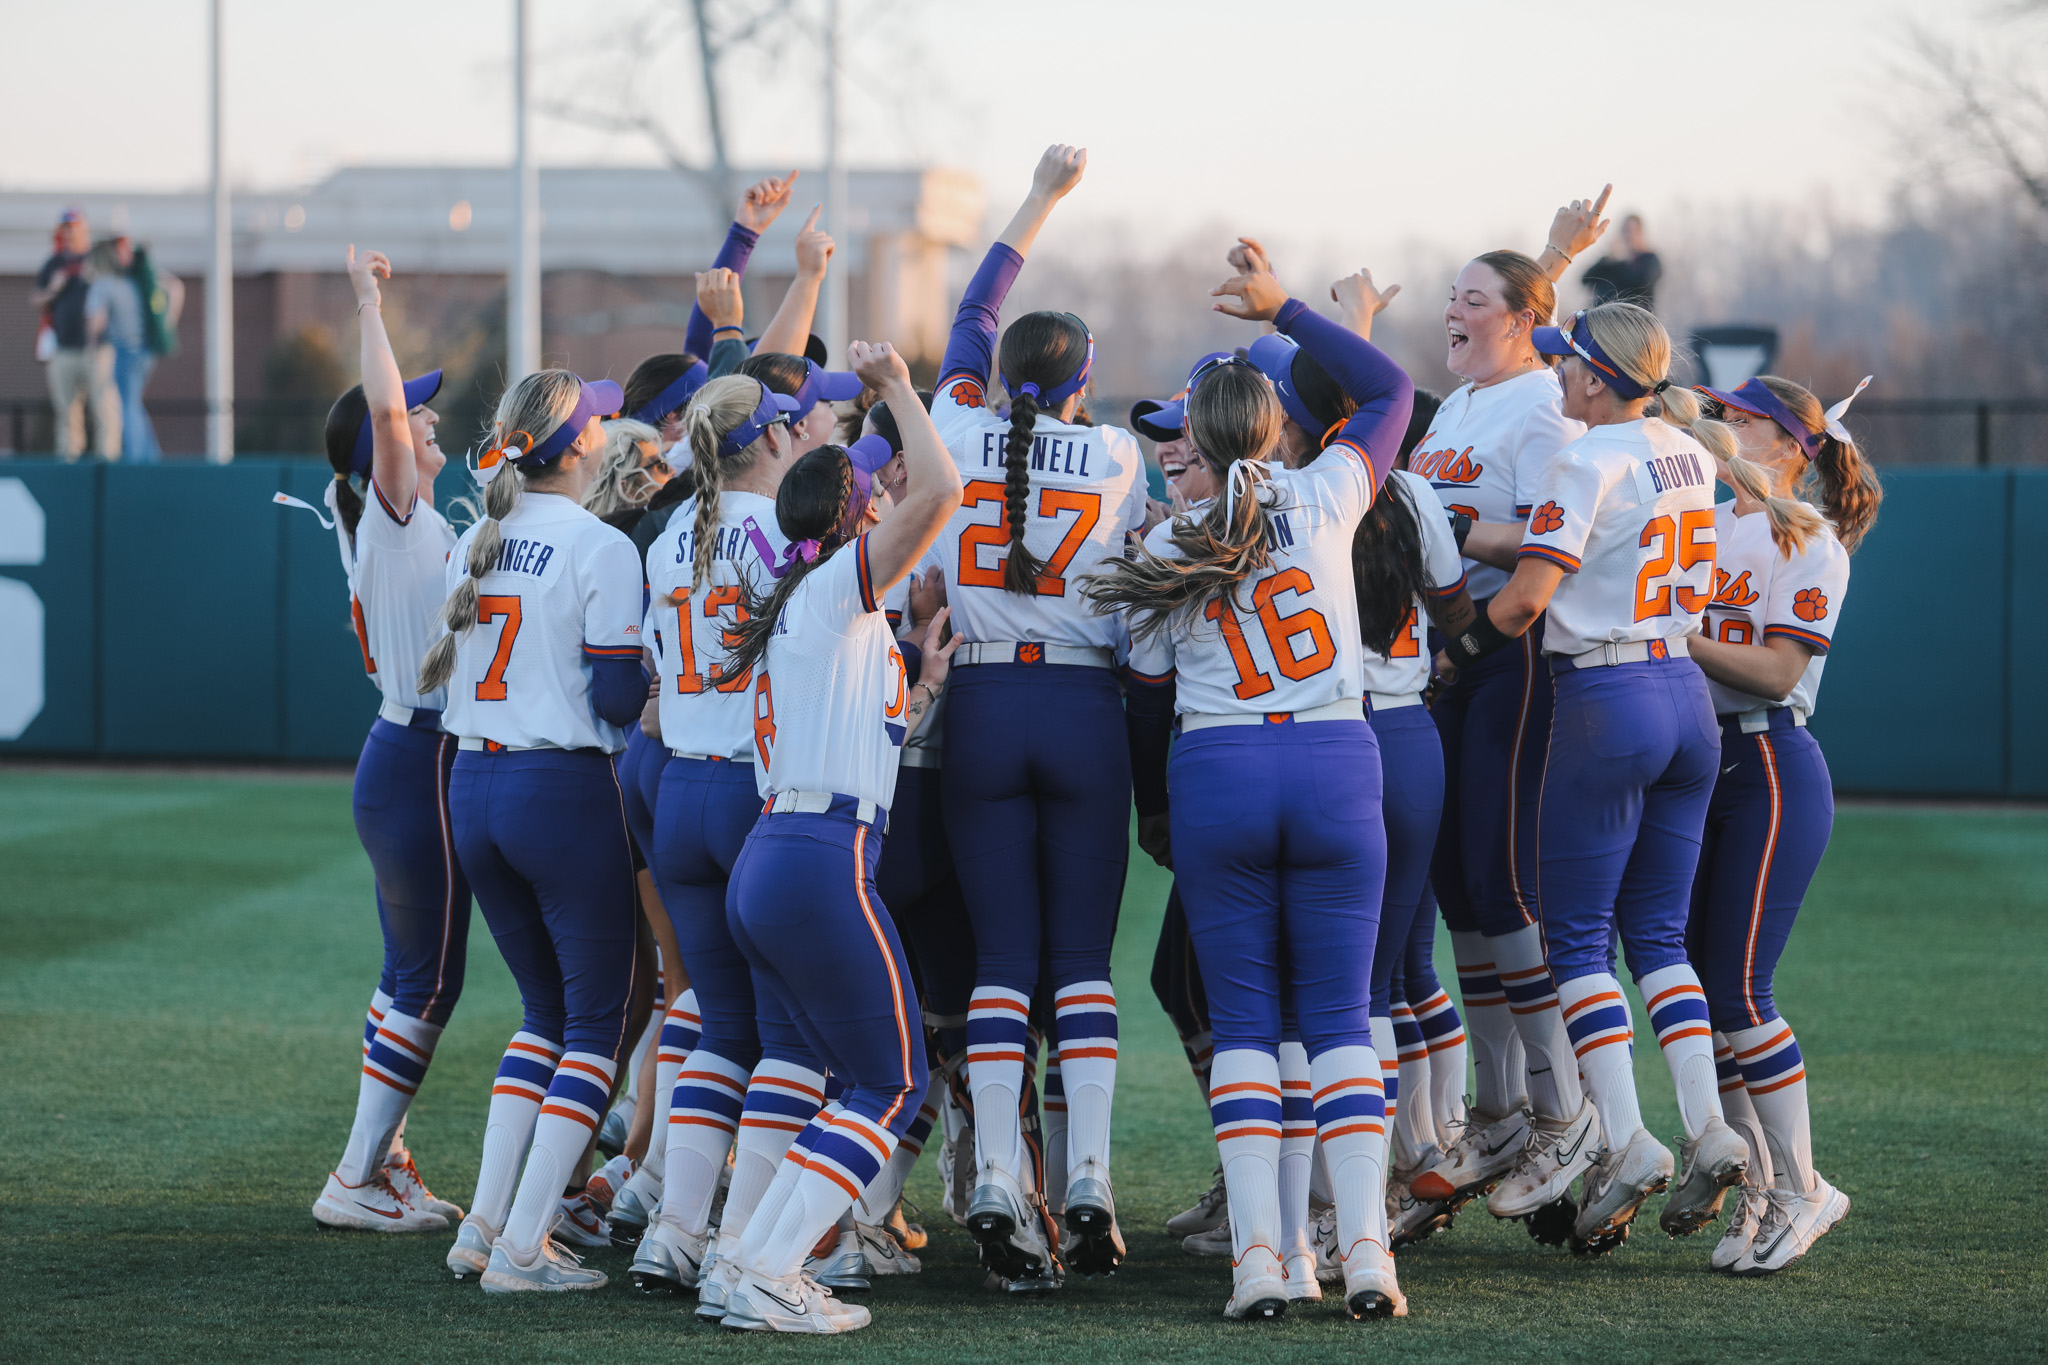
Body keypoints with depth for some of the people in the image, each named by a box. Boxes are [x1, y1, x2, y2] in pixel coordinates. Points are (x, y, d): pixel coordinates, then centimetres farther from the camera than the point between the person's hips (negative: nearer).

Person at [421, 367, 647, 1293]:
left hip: (472, 788, 7)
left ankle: (483, 1225, 12)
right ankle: (521, 1247, -5)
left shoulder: (474, 543, 9)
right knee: (596, 1017, 2)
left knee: (547, 1006, 19)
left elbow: (448, 667, 14)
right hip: (563, 789, -7)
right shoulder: (599, 548, -11)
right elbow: (619, 695, -15)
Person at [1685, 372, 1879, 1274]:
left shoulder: (1808, 541, -6)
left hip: (1770, 770, -7)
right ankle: (1758, 1189, 13)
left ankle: (1802, 1190, 0)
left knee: (1736, 990, -10)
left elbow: (1778, 669, -15)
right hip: (1695, 768, 7)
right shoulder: (1703, 524, 16)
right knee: (1694, 986, 5)